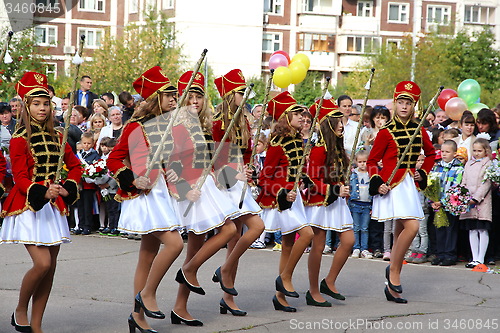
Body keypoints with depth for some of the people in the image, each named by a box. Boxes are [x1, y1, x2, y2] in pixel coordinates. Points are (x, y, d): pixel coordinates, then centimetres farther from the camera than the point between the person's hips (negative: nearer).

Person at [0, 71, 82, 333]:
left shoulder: (56, 137, 10)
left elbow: (75, 166, 18)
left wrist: (67, 188, 1)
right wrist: (42, 193, -27)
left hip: (53, 206, 6)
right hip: (28, 205, -6)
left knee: (51, 267, 4)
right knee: (42, 264, -17)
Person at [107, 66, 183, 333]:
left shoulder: (172, 125, 12)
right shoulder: (137, 126, -8)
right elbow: (113, 160, -7)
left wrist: (176, 172, 4)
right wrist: (133, 179, -19)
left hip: (165, 194, 7)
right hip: (147, 194, -7)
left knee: (149, 256, 9)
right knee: (174, 243, -20)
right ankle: (147, 294, -4)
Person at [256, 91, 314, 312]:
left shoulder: (298, 140, 9)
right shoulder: (277, 143, -14)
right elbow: (264, 179, -13)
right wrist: (283, 194, -22)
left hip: (293, 195, 8)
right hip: (280, 198, -8)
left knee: (288, 244, 8)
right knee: (306, 234, -18)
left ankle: (280, 295, 14)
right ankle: (285, 277, -3)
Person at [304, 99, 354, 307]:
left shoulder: (337, 149, 10)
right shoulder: (319, 150, -16)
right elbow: (312, 180, -17)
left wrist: (343, 190, 11)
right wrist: (334, 191, -21)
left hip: (337, 202, 9)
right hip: (320, 202, -9)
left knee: (348, 240, 4)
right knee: (318, 247, -1)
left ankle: (329, 282, 16)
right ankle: (313, 292, 9)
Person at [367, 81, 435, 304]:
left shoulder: (419, 131, 8)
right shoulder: (386, 132, -7)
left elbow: (430, 154, 24)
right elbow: (372, 161, -3)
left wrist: (423, 173, 9)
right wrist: (377, 183, -15)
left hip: (409, 185, 6)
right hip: (391, 185, -6)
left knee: (400, 233, 8)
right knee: (411, 226, -21)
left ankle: (392, 287, 14)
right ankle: (394, 270, -3)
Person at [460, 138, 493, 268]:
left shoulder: (488, 164, -1)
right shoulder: (469, 164, 16)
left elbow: (487, 184, -8)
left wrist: (476, 198, -14)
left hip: (482, 202, -5)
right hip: (468, 203, 5)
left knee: (483, 230, -4)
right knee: (472, 231, 6)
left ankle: (480, 259, -1)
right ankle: (474, 258, 10)